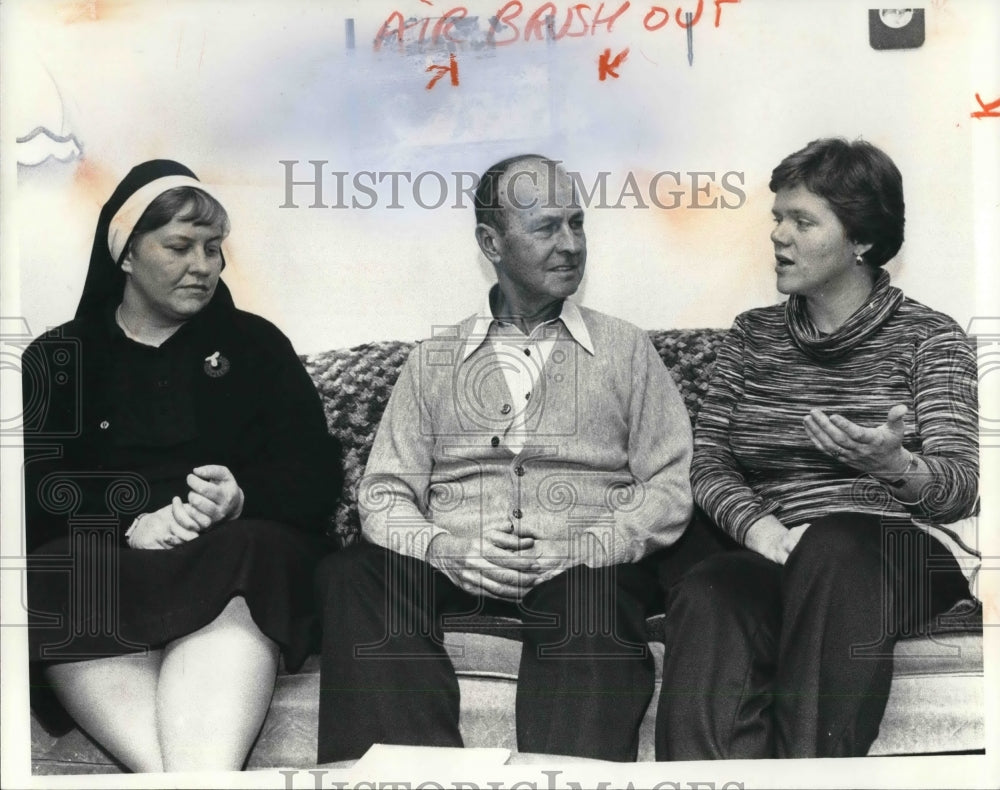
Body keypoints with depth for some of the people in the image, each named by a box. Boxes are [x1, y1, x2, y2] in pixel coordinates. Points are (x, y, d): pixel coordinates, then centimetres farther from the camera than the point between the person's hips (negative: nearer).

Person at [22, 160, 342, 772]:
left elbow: (315, 473, 8)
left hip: (235, 548, 0)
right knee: (64, 577, -35)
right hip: (97, 555, 1)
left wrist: (242, 499, -15)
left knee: (231, 581, -36)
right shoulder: (58, 358, 18)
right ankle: (187, 777, -49)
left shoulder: (255, 344, 18)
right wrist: (130, 523, -16)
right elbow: (34, 487, 3)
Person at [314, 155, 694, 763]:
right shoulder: (435, 358, 19)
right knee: (352, 575, -30)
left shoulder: (626, 349, 15)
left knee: (595, 596, -37)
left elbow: (669, 490, 6)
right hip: (451, 570, 2)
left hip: (585, 573, -1)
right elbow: (385, 493, 11)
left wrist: (577, 551, -12)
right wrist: (440, 547, -11)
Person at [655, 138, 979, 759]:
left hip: (903, 557, -2)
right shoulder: (753, 336, 21)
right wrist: (757, 525, -10)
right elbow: (707, 462, 12)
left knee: (832, 541, -39)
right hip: (777, 560, 2)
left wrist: (895, 464, -24)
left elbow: (963, 486, 0)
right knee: (707, 593, -34)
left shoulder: (930, 337, 11)